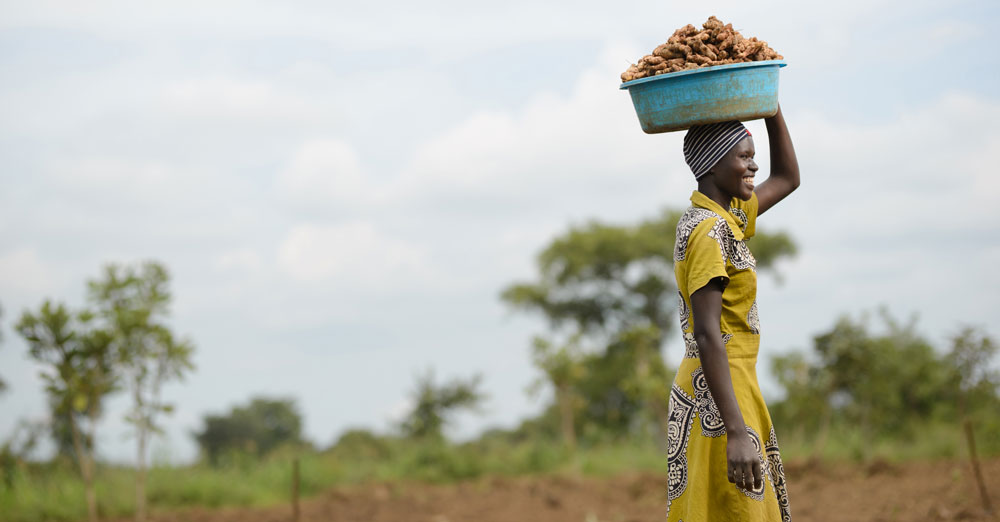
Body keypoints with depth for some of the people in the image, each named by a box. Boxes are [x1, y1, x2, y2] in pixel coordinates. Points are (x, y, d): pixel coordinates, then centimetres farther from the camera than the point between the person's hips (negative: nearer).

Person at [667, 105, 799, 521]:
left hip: (732, 388, 10)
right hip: (719, 396, -10)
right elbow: (707, 336, -24)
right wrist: (736, 432, -30)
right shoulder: (708, 231, -17)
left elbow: (787, 179, 29)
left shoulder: (726, 217, 12)